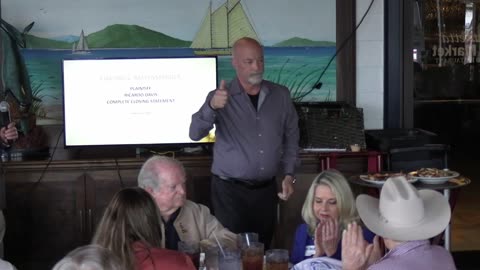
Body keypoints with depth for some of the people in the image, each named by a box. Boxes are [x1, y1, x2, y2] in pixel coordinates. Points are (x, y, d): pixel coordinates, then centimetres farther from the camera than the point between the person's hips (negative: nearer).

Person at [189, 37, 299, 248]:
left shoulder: (280, 95, 4)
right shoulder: (221, 97, -5)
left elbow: (291, 137, 14)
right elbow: (195, 134, -18)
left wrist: (289, 175, 5)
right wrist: (212, 106, -36)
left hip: (266, 190, 3)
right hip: (229, 190, -3)